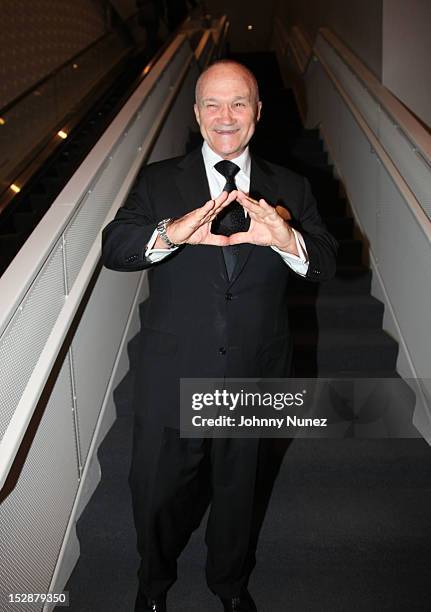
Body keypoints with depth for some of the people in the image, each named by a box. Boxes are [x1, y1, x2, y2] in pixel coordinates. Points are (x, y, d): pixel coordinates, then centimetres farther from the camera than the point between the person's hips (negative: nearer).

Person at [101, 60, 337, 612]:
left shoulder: (288, 189, 2)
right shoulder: (159, 181, -1)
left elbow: (325, 264, -7)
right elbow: (113, 247, -14)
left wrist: (285, 238, -31)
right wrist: (173, 232, -36)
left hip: (254, 379, 1)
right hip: (173, 379, 0)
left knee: (237, 490, 22)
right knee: (157, 492, 17)